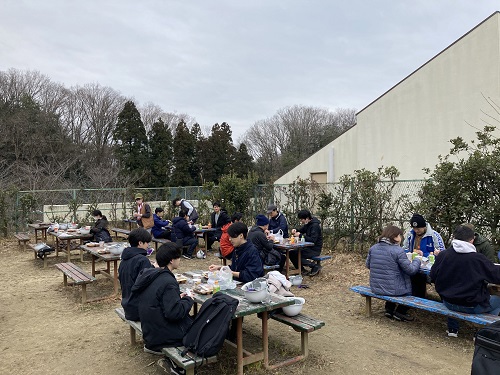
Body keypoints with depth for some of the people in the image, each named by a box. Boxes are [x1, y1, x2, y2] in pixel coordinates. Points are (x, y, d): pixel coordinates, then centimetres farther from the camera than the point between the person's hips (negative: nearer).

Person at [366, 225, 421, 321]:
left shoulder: (373, 248, -1)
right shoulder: (398, 251, -18)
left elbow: (368, 265, 12)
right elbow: (411, 270, -13)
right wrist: (417, 260, 6)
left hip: (375, 288, 6)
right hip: (392, 290, -6)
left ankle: (389, 309, 35)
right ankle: (399, 312, 25)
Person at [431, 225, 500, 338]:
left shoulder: (442, 255, -8)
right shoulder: (478, 258, -19)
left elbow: (433, 277, 2)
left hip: (448, 303, 4)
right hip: (471, 306, -4)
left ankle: (452, 328, 35)